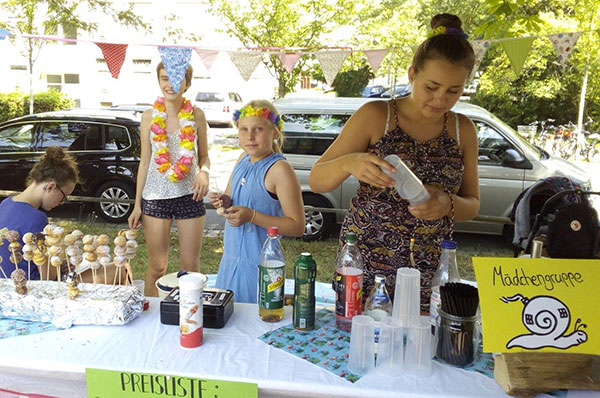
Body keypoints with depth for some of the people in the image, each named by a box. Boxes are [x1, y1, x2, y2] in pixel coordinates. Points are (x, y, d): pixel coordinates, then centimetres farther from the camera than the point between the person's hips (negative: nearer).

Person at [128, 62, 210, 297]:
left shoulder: (196, 115, 1)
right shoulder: (149, 117, 2)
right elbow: (145, 162, 6)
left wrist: (204, 172, -15)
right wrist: (137, 204, 5)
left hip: (189, 196, 0)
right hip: (155, 197, 0)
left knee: (191, 266, 8)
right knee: (157, 267, 9)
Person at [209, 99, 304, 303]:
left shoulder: (279, 169, -17)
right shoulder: (243, 159, 6)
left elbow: (297, 227, -19)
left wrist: (252, 216, -25)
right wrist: (224, 203, -4)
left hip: (258, 266, -7)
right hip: (230, 259, 8)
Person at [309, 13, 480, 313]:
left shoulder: (463, 129, 2)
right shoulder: (375, 116, -8)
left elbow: (472, 204, 8)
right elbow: (316, 181, -9)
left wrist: (448, 205, -15)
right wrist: (349, 163, -30)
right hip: (363, 258, -2)